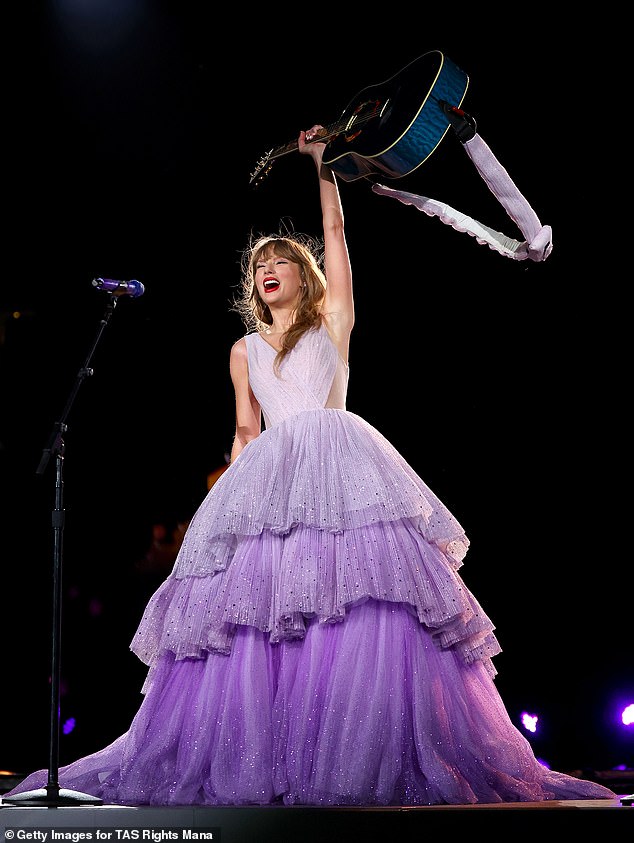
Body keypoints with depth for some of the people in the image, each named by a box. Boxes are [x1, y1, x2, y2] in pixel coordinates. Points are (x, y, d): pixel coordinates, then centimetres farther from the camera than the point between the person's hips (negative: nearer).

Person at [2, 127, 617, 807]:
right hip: (268, 476, 3)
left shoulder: (332, 322, 16)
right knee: (252, 601, -10)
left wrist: (320, 163, 16)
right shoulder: (245, 351, 24)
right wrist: (233, 490, 11)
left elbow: (335, 231, 13)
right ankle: (256, 764, -6)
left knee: (367, 603, -17)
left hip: (339, 464, -3)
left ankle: (378, 759, -15)